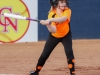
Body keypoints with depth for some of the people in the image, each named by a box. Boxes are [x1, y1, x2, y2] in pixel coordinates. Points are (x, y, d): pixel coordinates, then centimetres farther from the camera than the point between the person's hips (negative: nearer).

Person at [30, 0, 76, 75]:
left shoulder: (67, 10, -21)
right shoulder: (52, 13, -20)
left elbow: (63, 19, -44)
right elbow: (53, 30, -28)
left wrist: (50, 20, -55)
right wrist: (47, 24, -47)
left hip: (66, 35, -1)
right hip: (54, 36, 1)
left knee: (69, 52, -21)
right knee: (44, 55, 4)